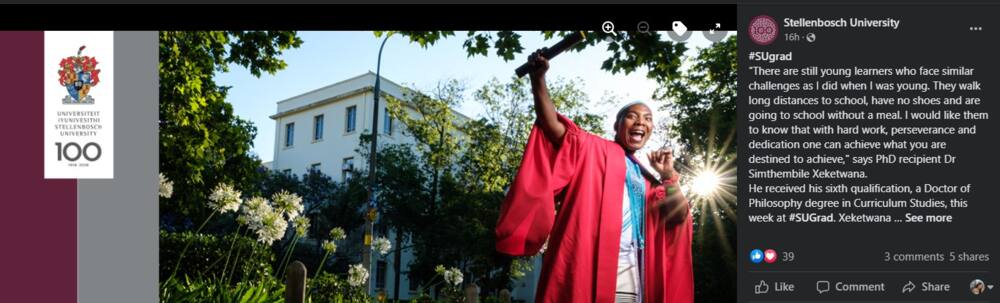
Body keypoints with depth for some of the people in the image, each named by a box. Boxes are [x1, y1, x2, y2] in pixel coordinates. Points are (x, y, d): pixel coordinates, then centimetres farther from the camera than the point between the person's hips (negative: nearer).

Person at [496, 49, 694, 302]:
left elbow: (678, 217, 16)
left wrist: (668, 176, 5)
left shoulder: (647, 177, 26)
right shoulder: (594, 150, 10)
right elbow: (554, 127, -6)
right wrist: (538, 78, -18)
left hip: (634, 272, 6)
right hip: (591, 266, -6)